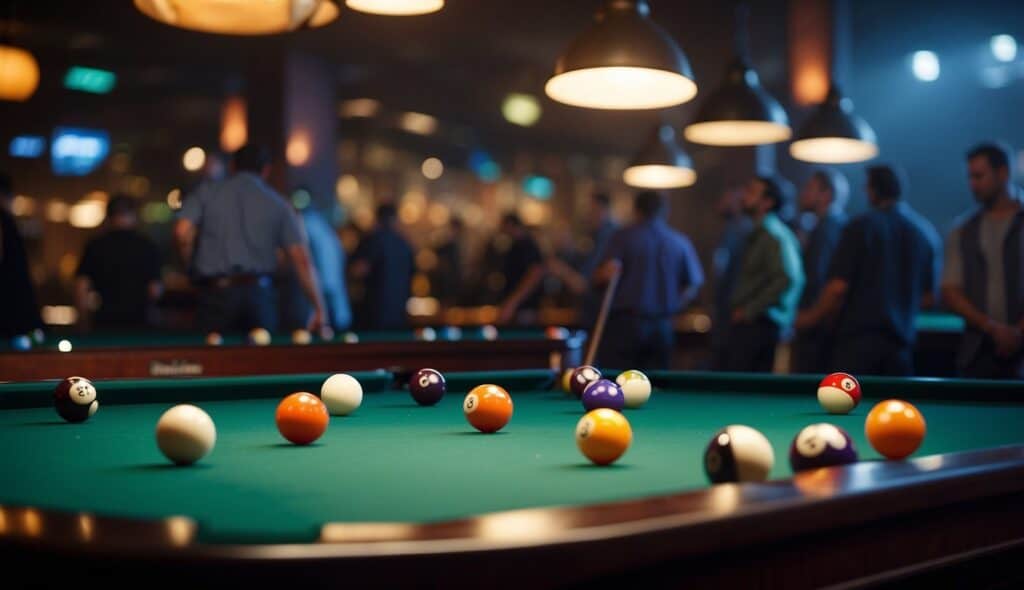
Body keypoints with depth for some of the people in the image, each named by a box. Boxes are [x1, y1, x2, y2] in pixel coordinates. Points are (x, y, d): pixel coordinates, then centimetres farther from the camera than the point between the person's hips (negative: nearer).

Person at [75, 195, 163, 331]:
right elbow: (155, 291, -4)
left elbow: (81, 289, -1)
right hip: (140, 322, -1)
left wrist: (85, 324, 7)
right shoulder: (148, 246, 0)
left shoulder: (95, 246, 2)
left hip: (104, 324, 1)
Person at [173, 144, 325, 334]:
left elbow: (182, 232, -7)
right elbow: (302, 261, 4)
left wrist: (194, 268, 10)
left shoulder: (207, 191, 8)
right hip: (259, 293, 1)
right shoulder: (278, 203, 10)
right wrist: (319, 308, 6)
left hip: (216, 293, -1)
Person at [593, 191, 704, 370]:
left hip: (625, 324, -3)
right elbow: (694, 284, 8)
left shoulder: (623, 237, -3)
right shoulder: (681, 242, 7)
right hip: (663, 328, 3)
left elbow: (606, 275, -17)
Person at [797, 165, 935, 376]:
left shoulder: (861, 227, -6)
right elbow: (927, 298, 13)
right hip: (901, 339, 5)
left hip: (859, 338, -5)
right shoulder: (920, 234, 9)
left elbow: (838, 287, -11)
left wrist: (813, 317, 3)